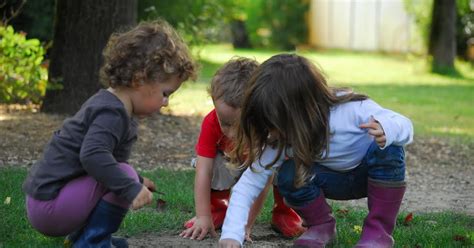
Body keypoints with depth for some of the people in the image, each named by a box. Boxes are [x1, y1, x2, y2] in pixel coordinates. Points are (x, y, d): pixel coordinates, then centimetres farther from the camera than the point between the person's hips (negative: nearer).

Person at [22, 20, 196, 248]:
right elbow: (93, 155, -37)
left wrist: (137, 182, 36)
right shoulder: (111, 113, -19)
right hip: (48, 205, -10)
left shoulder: (110, 104, 15)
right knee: (125, 174, -20)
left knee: (124, 177, 23)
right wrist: (131, 187, -35)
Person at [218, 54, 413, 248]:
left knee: (389, 150, -36)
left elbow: (404, 124, -28)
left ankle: (379, 230, -18)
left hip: (373, 174, -2)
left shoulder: (351, 109, -36)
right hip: (334, 179, 2)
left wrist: (387, 130, -53)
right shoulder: (282, 138, -26)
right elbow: (248, 183, -25)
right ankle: (321, 225, 1)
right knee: (289, 175, -28)